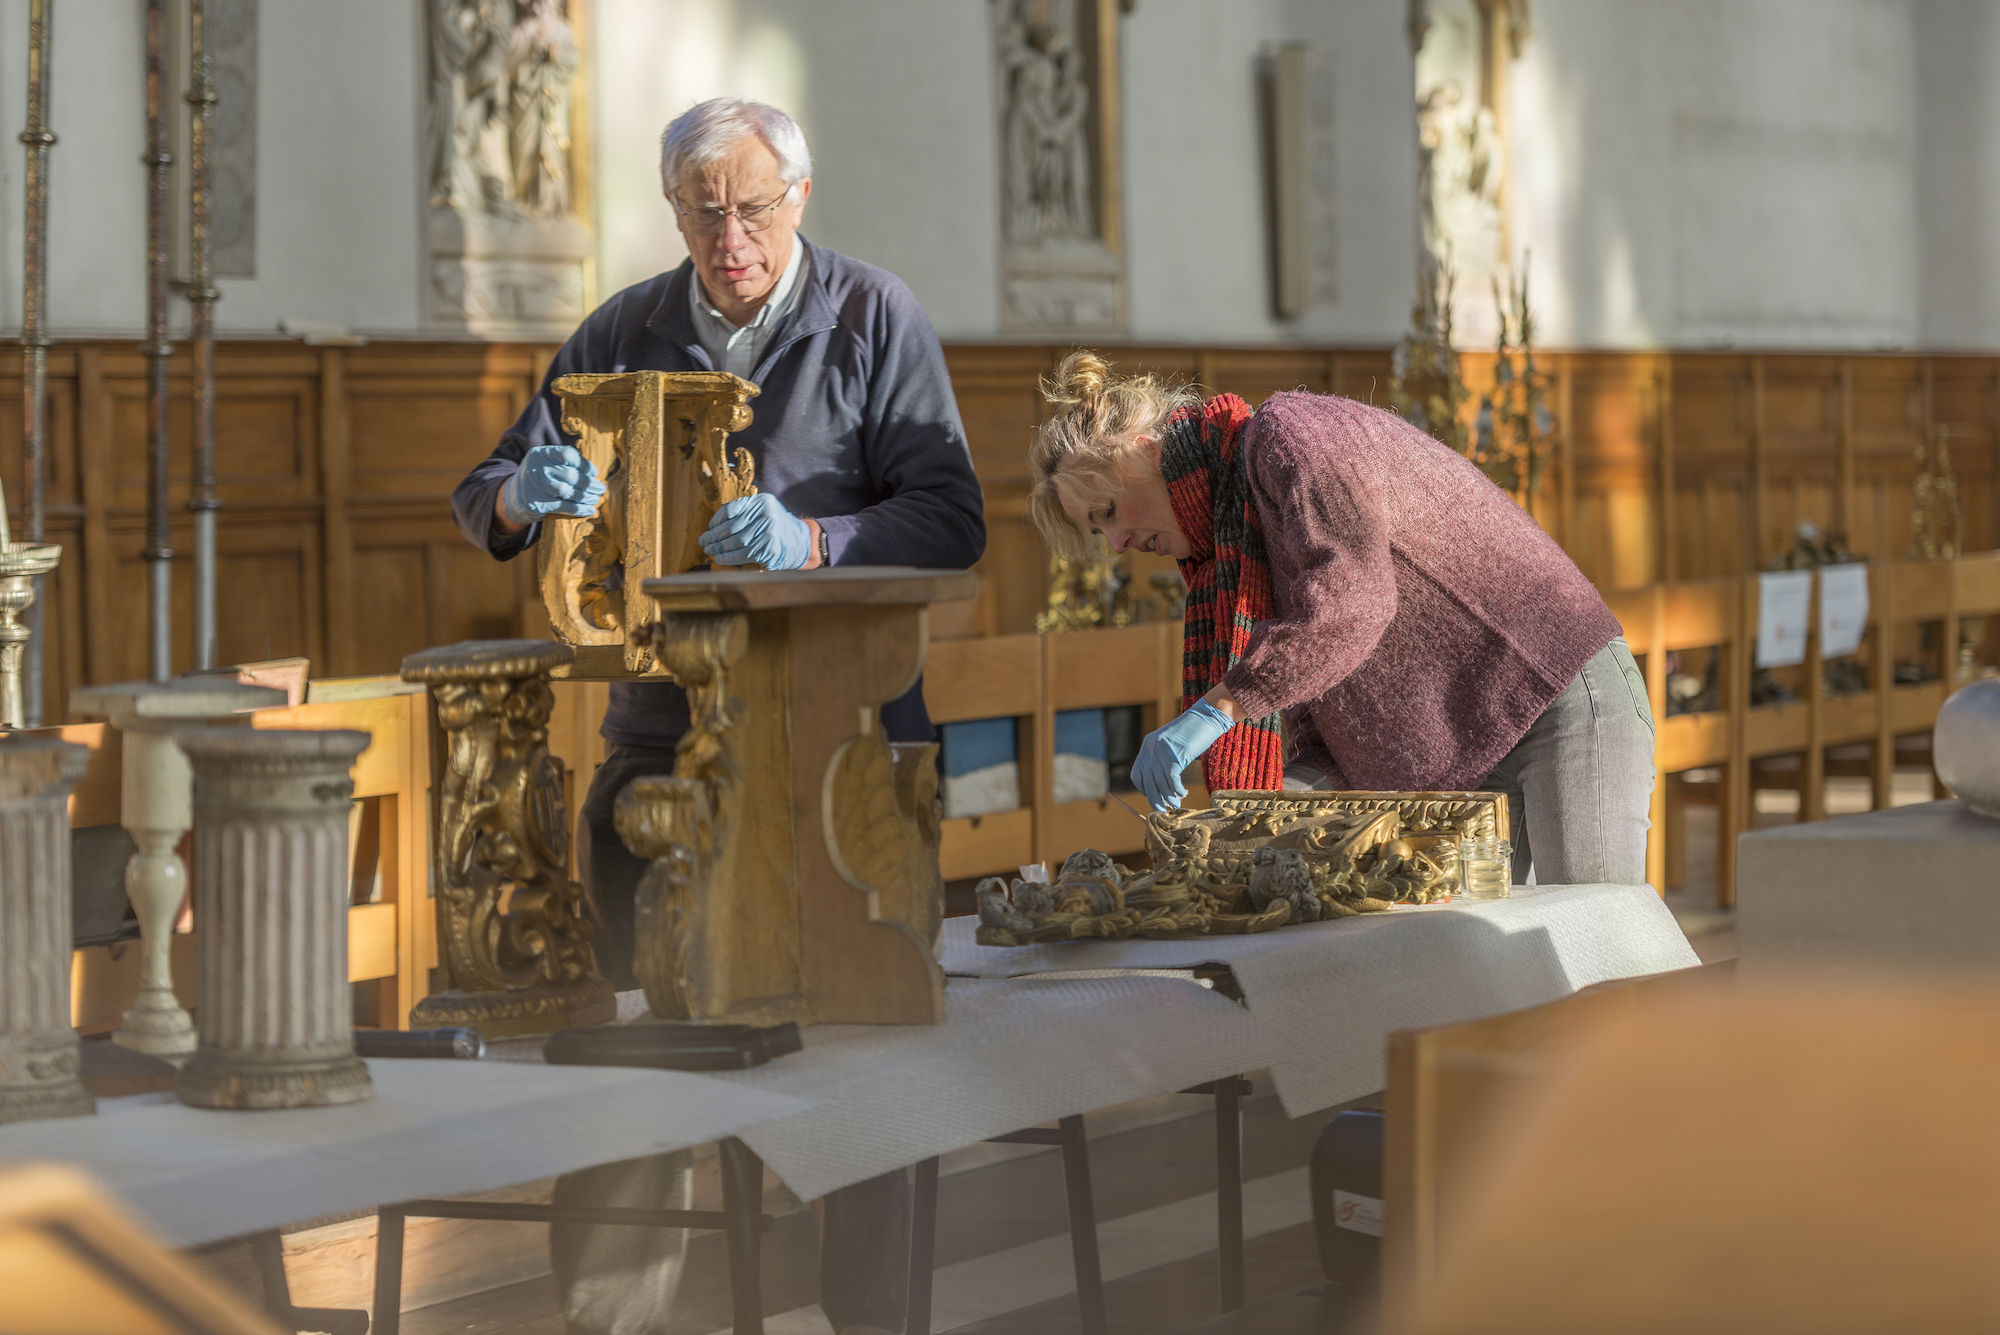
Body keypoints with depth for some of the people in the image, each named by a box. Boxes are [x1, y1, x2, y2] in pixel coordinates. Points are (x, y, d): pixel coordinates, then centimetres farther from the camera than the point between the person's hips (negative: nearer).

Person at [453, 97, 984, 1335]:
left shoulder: (875, 317, 2)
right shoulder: (624, 334, 11)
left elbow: (952, 518, -7)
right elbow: (484, 501, 12)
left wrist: (812, 541, -24)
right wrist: (527, 498, -12)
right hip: (667, 717, 3)